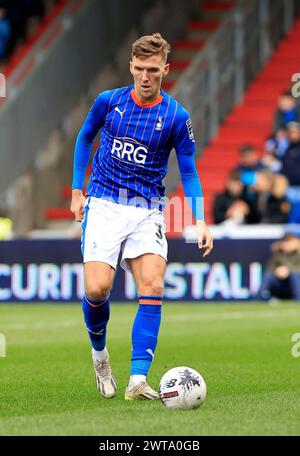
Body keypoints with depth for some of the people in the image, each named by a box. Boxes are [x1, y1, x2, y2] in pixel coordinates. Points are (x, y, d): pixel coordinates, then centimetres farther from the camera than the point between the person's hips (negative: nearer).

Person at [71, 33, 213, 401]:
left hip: (147, 211, 0)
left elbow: (189, 173, 3)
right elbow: (84, 138, 17)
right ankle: (98, 351, 16)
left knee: (152, 289, -16)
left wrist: (200, 220, -9)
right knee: (97, 288, -15)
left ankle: (137, 380, -16)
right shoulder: (109, 101, 0)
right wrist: (77, 191, 13)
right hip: (104, 205, 0)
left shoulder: (177, 117, -3)